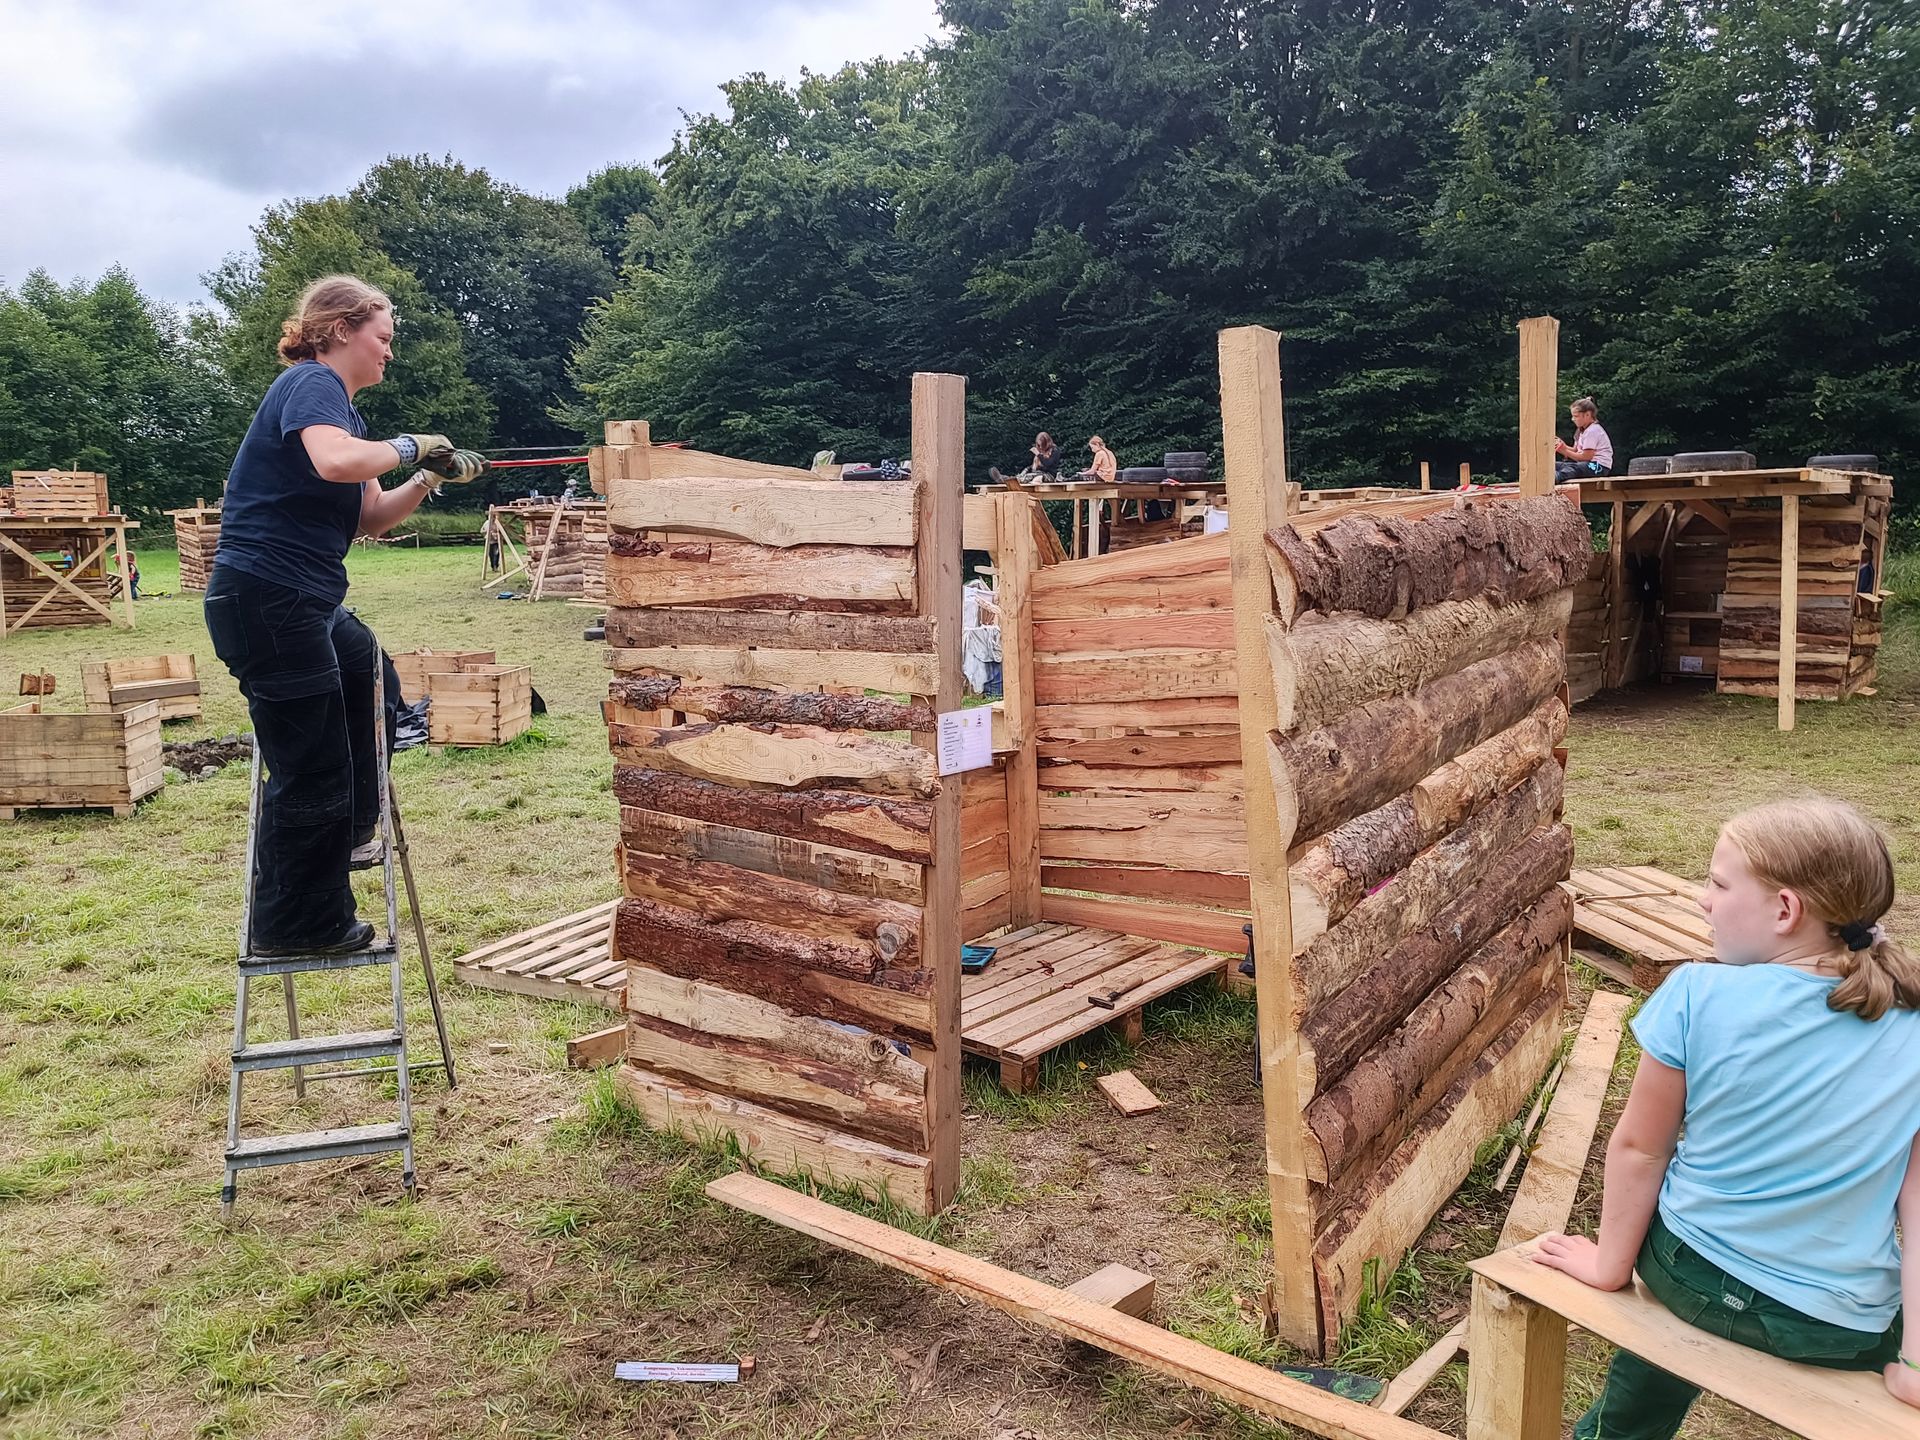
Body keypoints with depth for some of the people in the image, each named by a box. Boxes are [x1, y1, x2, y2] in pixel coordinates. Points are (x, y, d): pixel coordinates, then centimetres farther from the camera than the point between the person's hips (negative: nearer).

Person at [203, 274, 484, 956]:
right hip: (267, 598, -11)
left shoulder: (339, 407, 18)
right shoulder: (311, 383, -10)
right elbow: (335, 461, -32)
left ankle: (344, 834, 43)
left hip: (306, 604, 11)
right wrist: (407, 446, -15)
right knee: (314, 767, -3)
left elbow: (370, 517, 19)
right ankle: (297, 923, 11)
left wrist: (431, 476, 7)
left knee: (369, 681, 31)